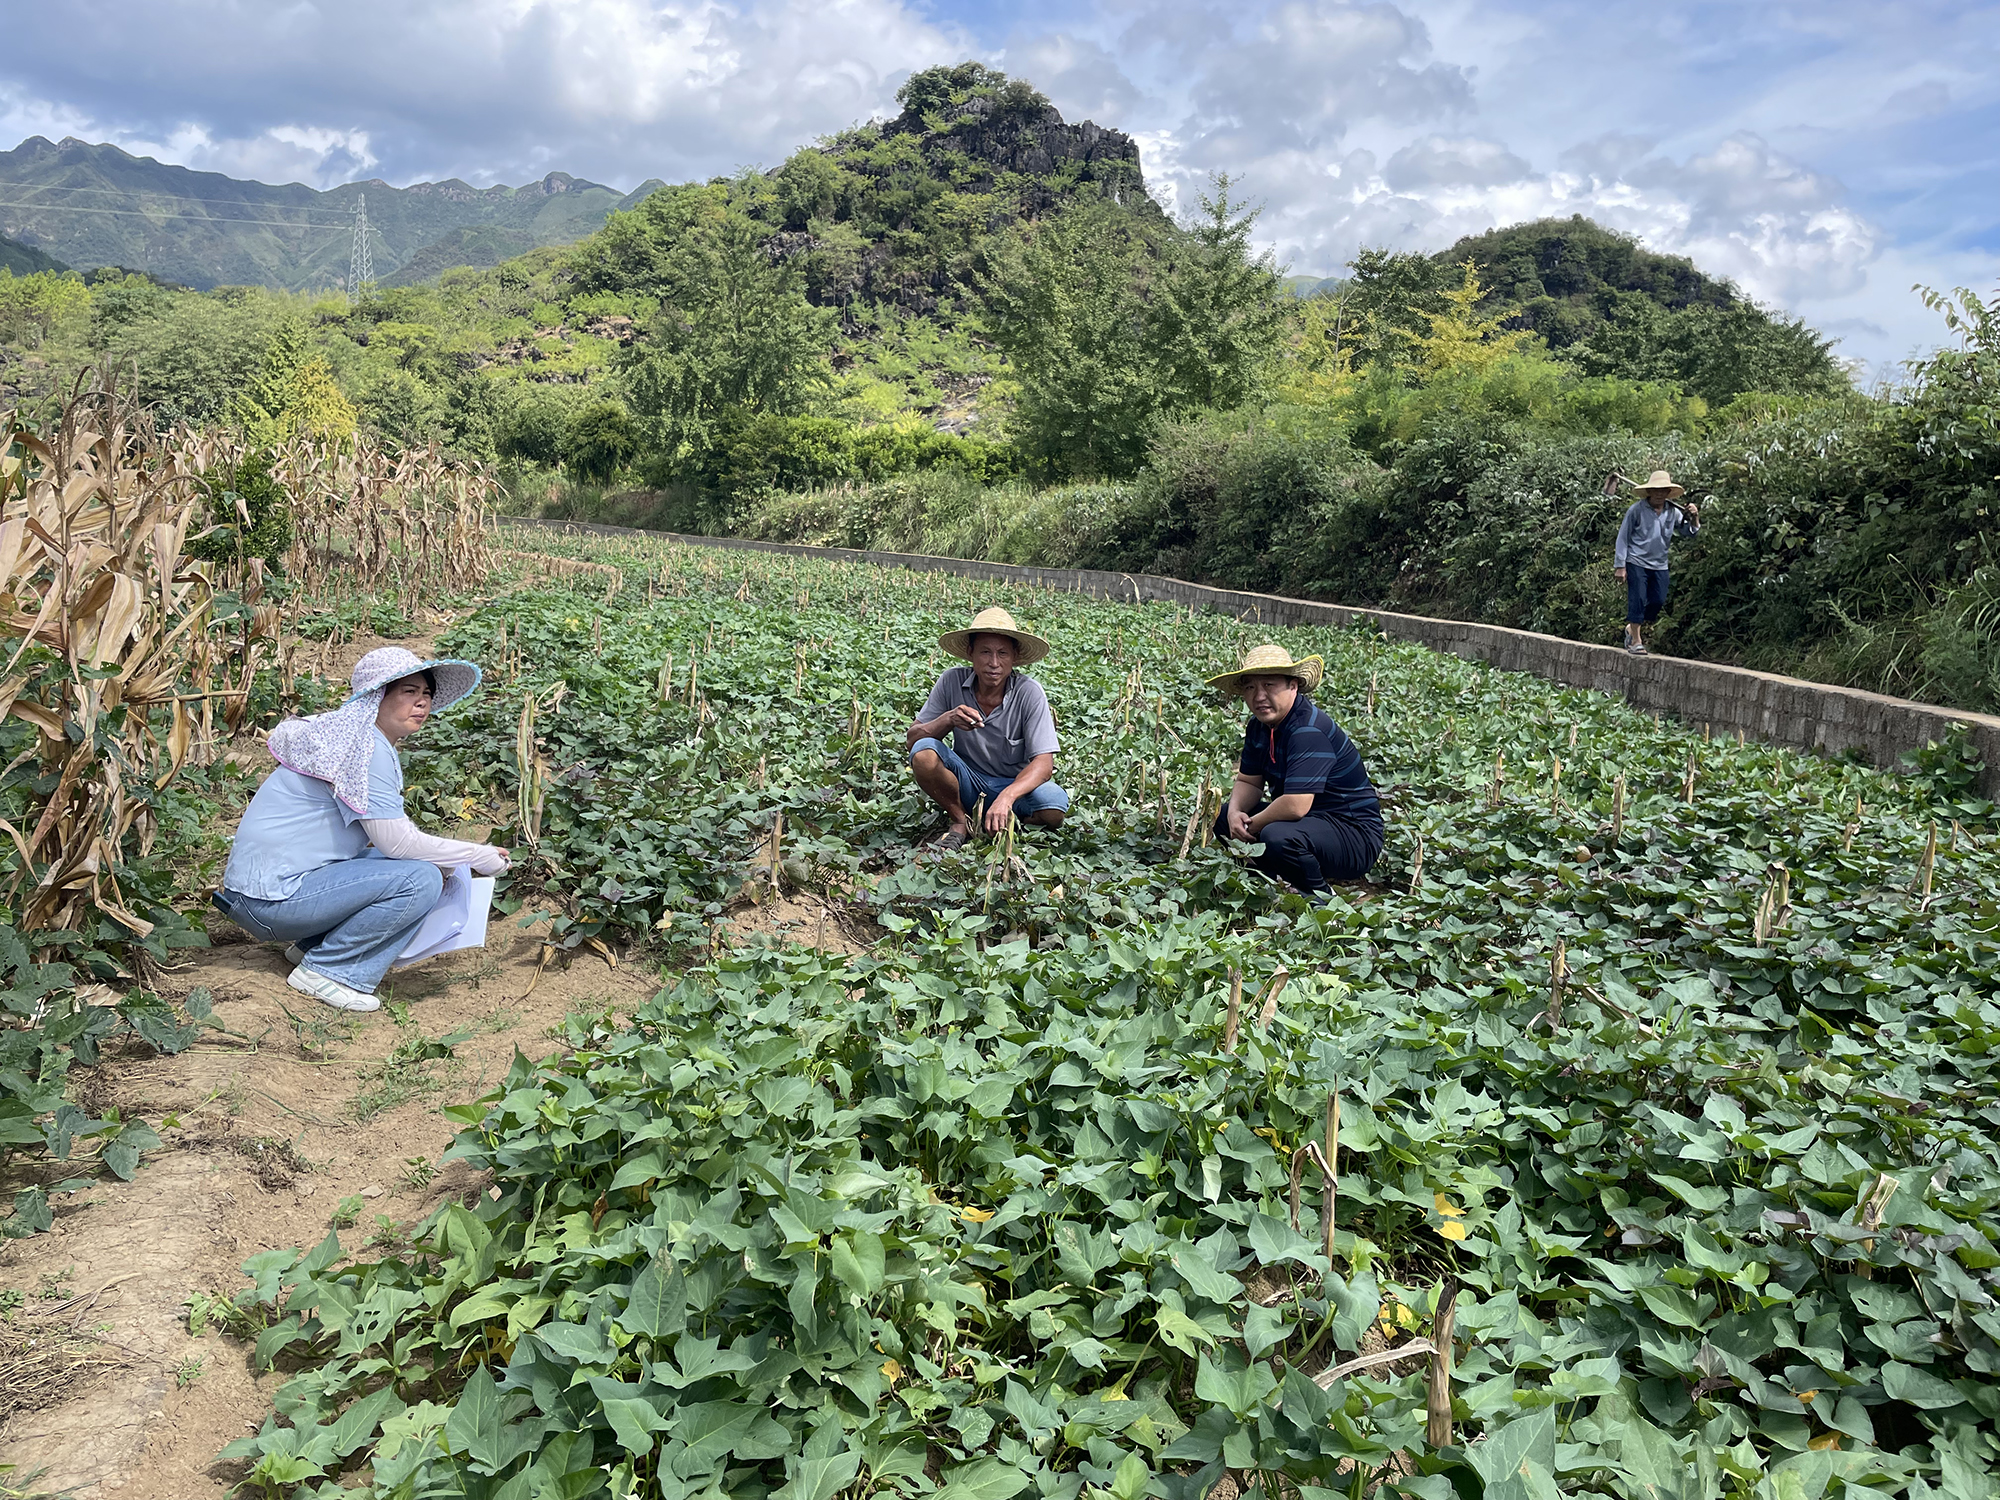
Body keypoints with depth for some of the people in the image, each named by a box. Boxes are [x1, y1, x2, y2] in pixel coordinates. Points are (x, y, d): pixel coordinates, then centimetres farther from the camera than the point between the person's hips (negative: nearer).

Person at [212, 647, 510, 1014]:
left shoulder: (349, 733, 13)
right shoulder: (366, 747, -17)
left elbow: (388, 833, 17)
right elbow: (398, 842, -20)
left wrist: (459, 861, 7)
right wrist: (478, 856, -9)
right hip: (271, 897, -10)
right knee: (420, 879, -20)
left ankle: (311, 946, 12)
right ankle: (325, 970, -8)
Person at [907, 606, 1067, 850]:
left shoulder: (1029, 693, -18)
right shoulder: (952, 682, -13)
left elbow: (1044, 764, -23)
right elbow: (912, 738, -10)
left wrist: (1006, 797, -42)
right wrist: (947, 720, -31)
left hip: (1016, 784, -1)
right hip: (967, 782, 1)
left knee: (1055, 806, -32)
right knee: (924, 753, -27)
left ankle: (1003, 828, -1)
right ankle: (961, 821, -3)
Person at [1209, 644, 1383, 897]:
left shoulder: (1309, 731, -26)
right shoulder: (1260, 725, 3)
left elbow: (1295, 805, -34)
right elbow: (1249, 781, 12)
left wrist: (1252, 826, -17)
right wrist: (1235, 812, -10)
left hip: (1355, 836, -10)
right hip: (1313, 820, 10)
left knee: (1278, 837, -36)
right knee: (1223, 817, 8)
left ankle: (1321, 897, -8)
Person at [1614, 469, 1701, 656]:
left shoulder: (1673, 512, 6)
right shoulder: (1637, 510, -7)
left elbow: (1689, 532, 14)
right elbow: (1623, 537, -5)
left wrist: (1694, 518, -7)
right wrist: (1619, 566, -8)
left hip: (1659, 565, 5)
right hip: (1636, 562, -5)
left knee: (1658, 602, 2)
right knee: (1638, 600, -8)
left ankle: (1633, 628, 24)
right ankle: (1636, 641, 1)